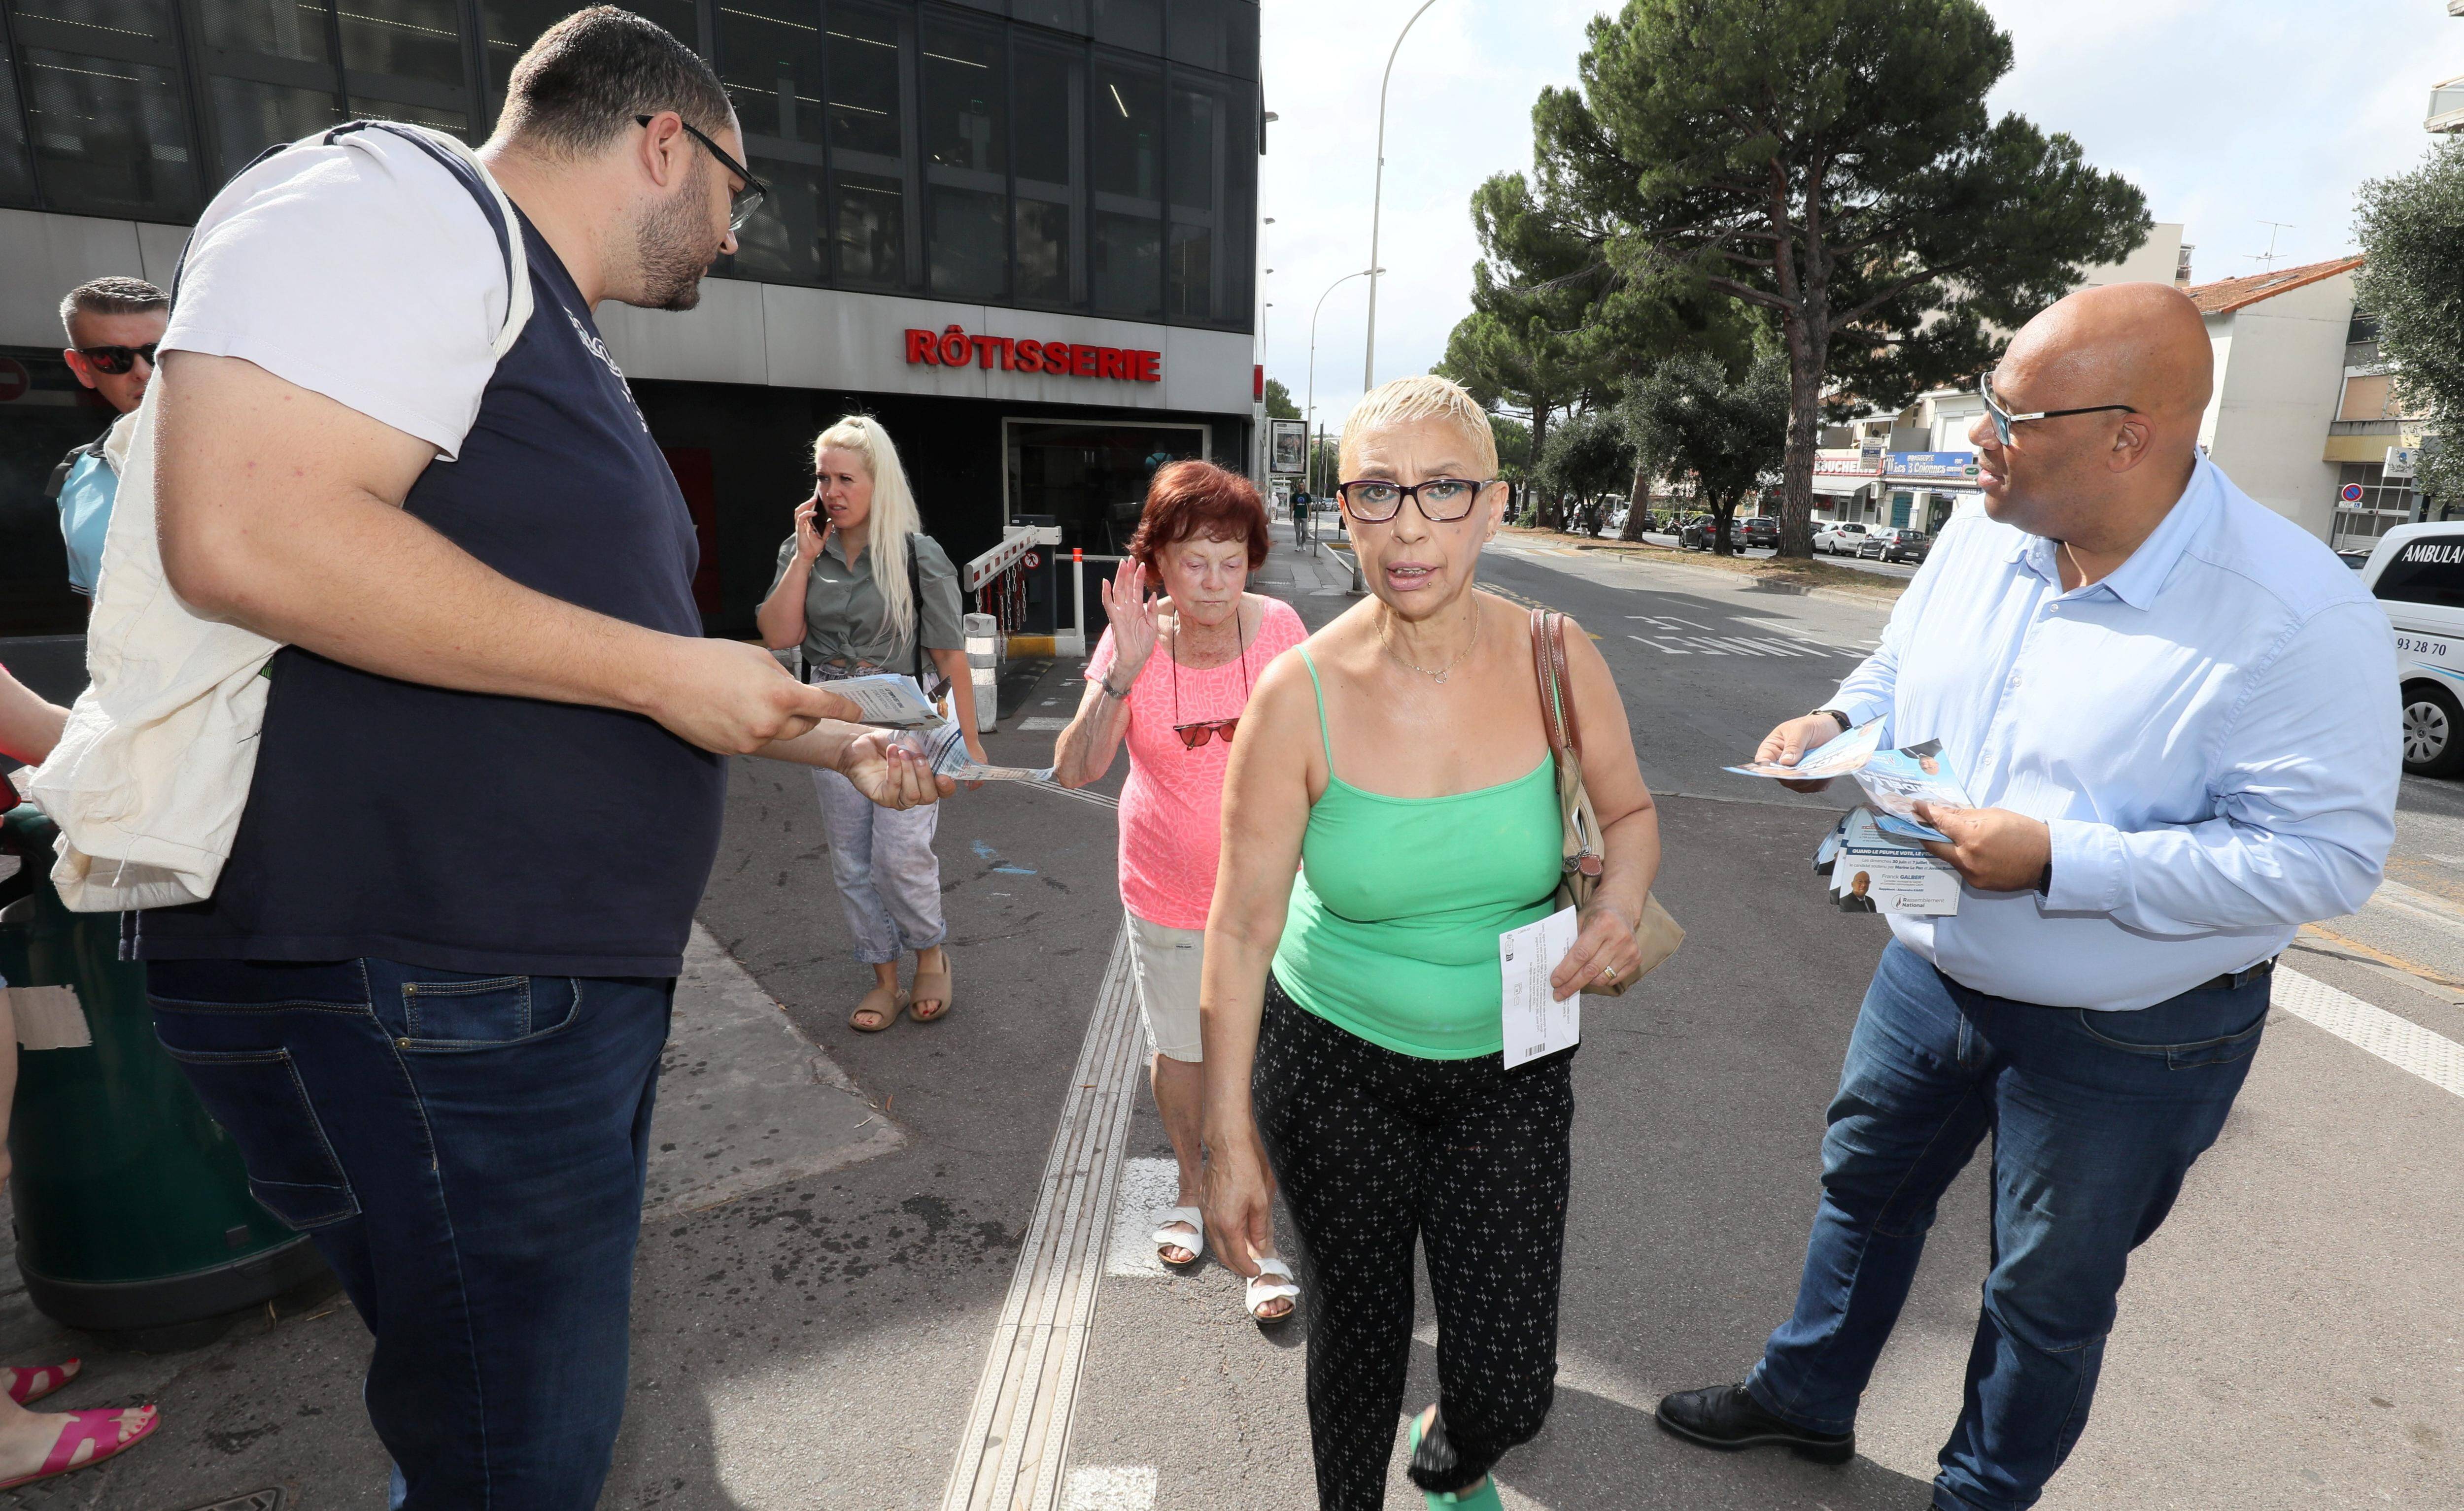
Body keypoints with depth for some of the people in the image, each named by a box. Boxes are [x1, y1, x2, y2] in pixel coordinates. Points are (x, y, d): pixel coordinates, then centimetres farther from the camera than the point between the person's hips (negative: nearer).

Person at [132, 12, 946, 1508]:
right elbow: (246, 529, -25)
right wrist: (664, 670, -18)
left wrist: (827, 740, 24)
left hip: (566, 978, 10)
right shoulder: (402, 195, -8)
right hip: (407, 987, -10)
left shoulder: (562, 350, 21)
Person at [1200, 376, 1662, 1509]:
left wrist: (1620, 903, -17)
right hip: (1335, 1068, -1)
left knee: (1507, 1381, 7)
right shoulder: (1300, 696, -18)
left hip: (1510, 1067, 2)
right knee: (1357, 1337, 17)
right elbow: (1243, 926, -13)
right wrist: (1228, 1135, -10)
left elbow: (1629, 812, 6)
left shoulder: (1558, 663, -12)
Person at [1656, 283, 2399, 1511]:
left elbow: (2322, 855, -25)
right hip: (1932, 972, 6)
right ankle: (1805, 1397, 49)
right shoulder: (1979, 540, -6)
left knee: (2047, 1292, 17)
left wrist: (2057, 860, -32)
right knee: (1862, 1187, 23)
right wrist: (1836, 725, -11)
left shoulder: (2296, 618, -25)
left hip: (2126, 1041, -5)